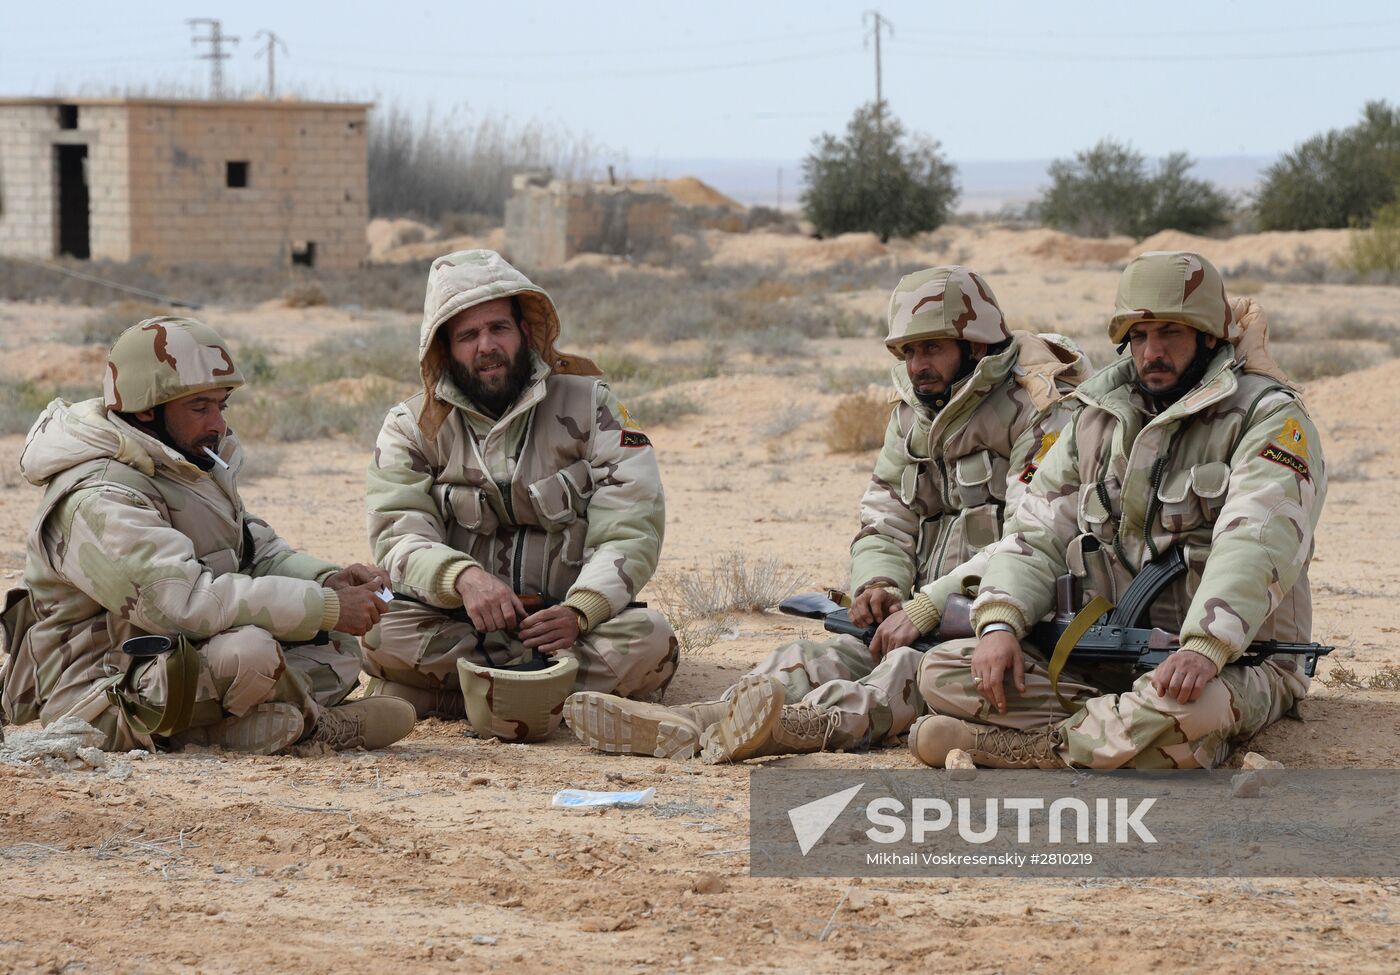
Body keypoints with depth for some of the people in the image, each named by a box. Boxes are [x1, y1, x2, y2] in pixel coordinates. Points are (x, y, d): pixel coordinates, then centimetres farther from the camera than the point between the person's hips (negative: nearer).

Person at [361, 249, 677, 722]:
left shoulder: (589, 405, 2)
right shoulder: (411, 429, 5)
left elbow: (631, 529, -6)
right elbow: (400, 538, -8)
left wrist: (579, 612, -24)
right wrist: (463, 578, -30)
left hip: (567, 624, 0)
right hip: (458, 624, 1)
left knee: (649, 638, -31)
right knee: (383, 635, -30)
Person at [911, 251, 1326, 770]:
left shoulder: (1269, 419, -7)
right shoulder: (1100, 418, 14)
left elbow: (1257, 542, -23)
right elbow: (1037, 533, 10)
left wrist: (1204, 649, -40)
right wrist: (1000, 623, -11)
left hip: (1230, 663, -6)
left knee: (1188, 707, -43)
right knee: (942, 672, -11)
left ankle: (1007, 745, -24)